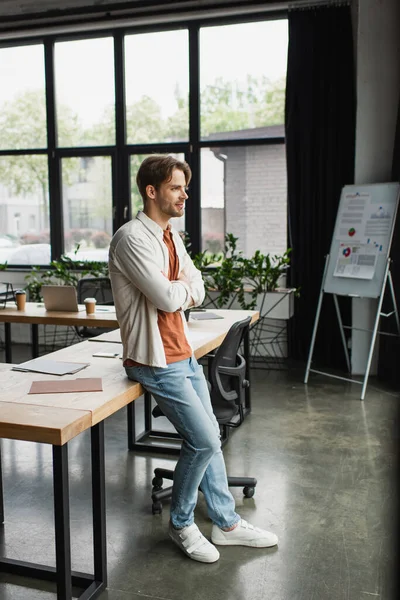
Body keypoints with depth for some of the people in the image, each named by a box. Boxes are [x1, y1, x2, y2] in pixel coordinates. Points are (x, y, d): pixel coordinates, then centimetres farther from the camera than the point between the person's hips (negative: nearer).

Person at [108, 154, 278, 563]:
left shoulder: (171, 236, 11)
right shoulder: (132, 238, -18)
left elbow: (197, 292, 8)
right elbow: (168, 298, -25)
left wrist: (177, 289, -12)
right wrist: (184, 285, -4)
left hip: (183, 354, 9)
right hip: (156, 361, -9)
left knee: (208, 437, 12)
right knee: (203, 440, -8)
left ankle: (226, 522, 26)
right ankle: (181, 523, 14)